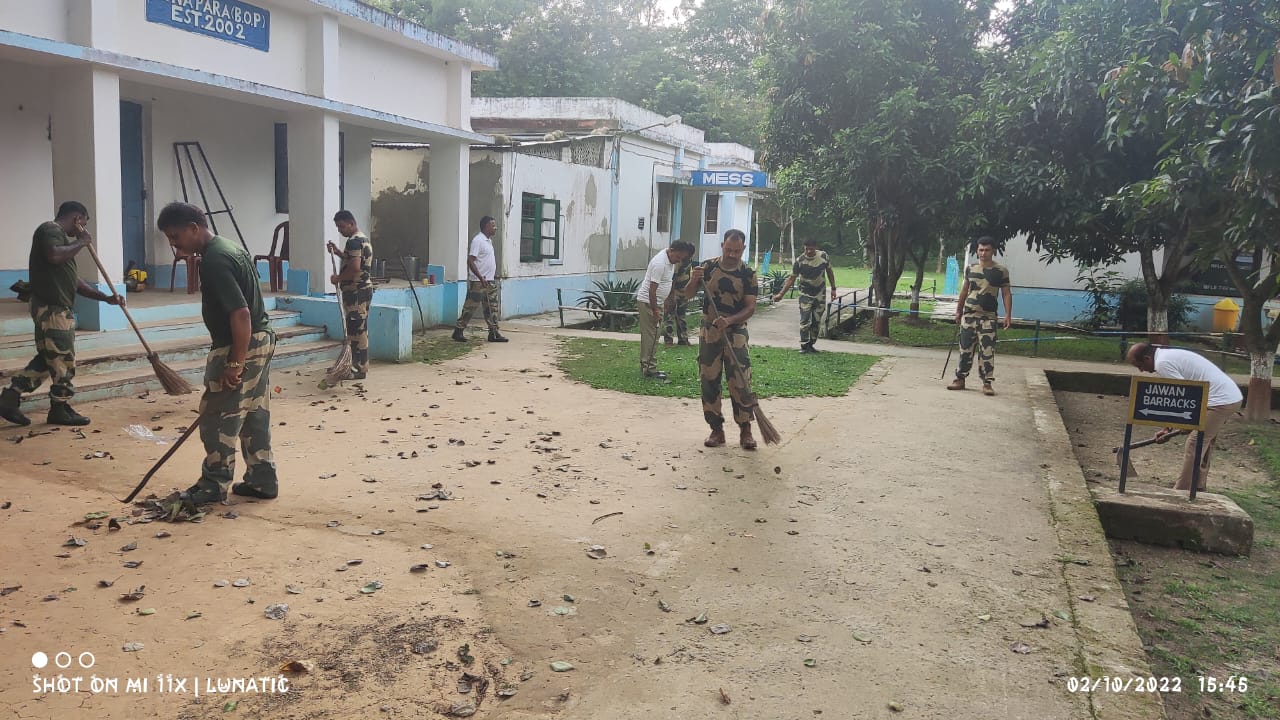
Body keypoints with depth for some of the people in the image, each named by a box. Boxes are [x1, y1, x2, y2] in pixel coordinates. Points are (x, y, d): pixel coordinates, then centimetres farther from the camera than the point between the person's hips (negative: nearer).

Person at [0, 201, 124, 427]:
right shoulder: (50, 229, -8)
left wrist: (106, 298, 17)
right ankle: (60, 409, 11)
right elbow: (54, 256, -31)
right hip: (53, 309, -10)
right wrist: (81, 243, -14)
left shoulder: (60, 236, 21)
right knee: (63, 360, 0)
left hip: (55, 308, 10)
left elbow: (74, 281, 22)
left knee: (46, 359, 15)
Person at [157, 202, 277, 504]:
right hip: (262, 341, 10)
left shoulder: (214, 261, -20)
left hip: (241, 347, -10)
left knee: (218, 417, 2)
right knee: (255, 415, 14)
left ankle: (214, 485, 12)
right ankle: (263, 480, 21)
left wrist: (235, 364, -24)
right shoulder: (230, 247, 12)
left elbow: (241, 313, -27)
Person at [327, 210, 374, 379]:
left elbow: (354, 267, -27)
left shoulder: (354, 241, -16)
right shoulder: (362, 238, 17)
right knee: (360, 329, 14)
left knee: (357, 330, -7)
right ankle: (359, 365, 21)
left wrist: (338, 278, -13)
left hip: (356, 292, -11)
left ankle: (360, 369, -4)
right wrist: (338, 252, 17)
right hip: (361, 290, 11)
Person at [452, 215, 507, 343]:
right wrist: (481, 278, -25)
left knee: (492, 308, 8)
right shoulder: (478, 240, -14)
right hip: (478, 282, -9)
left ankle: (494, 333, 11)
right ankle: (458, 331, 7)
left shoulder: (489, 240, 14)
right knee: (470, 307, -2)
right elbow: (470, 261, -20)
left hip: (489, 281, 9)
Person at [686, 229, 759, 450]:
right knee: (709, 381, 4)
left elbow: (750, 307, -10)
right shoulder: (708, 267, -1)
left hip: (735, 333, -2)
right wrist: (693, 281, -19)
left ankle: (745, 431, 6)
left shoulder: (748, 274, -6)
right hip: (709, 332, 2)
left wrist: (729, 321, -26)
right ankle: (717, 430, 15)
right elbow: (687, 296, 3)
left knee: (740, 382, -5)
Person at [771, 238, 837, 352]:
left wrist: (833, 288, 7)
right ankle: (804, 346, -1)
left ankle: (811, 345, 16)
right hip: (806, 295, -2)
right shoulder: (800, 261, -13)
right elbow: (791, 278, -10)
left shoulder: (824, 256, -7)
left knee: (817, 321, 6)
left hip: (820, 294, 2)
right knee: (805, 321, -7)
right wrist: (781, 294, -17)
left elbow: (829, 272, 8)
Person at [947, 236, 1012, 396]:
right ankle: (960, 379, 14)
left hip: (989, 317, -3)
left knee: (987, 350, -4)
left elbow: (1006, 294, -2)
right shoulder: (971, 268, 7)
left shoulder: (1001, 271, -2)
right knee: (965, 348, 5)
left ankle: (987, 383, 1)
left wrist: (1008, 314, -11)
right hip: (969, 314, 3)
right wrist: (958, 311, 16)